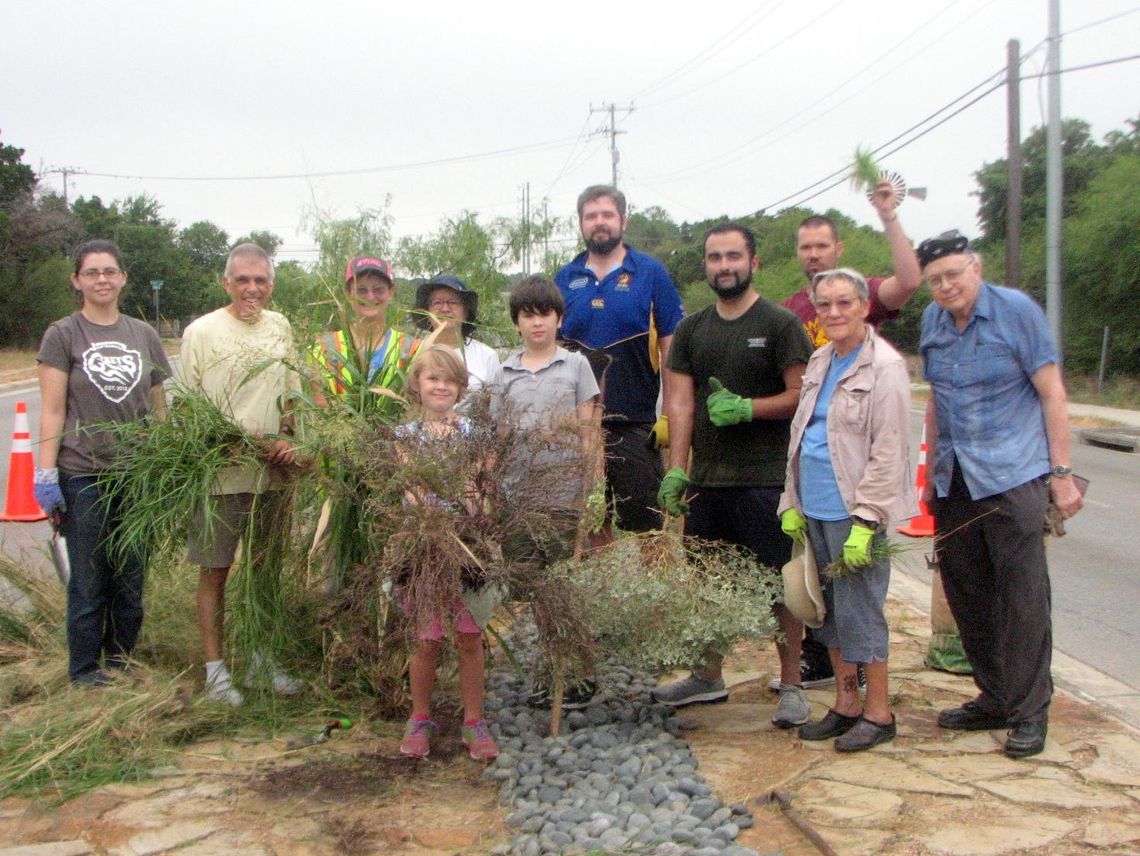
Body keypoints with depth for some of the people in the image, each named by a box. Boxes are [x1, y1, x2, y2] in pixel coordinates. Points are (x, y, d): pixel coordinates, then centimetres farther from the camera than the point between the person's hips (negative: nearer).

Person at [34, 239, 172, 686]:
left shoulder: (143, 335, 10)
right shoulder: (63, 335, 0)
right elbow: (52, 411, -4)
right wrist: (46, 475, -10)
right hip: (83, 476, -3)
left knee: (131, 577, 9)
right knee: (88, 580, 3)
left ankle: (121, 661, 24)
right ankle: (85, 672, 16)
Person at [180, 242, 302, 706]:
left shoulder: (280, 328, 9)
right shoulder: (202, 332, -5)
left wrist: (287, 441, -1)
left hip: (270, 473, 4)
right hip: (219, 474, -4)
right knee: (215, 571, 3)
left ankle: (261, 659, 28)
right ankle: (215, 670, 14)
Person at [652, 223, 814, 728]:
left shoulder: (780, 325, -1)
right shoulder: (691, 331, 13)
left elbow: (803, 395, -6)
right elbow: (680, 403, 7)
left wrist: (747, 408, -19)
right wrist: (676, 469, -3)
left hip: (767, 479, -5)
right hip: (706, 479, 5)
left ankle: (791, 686, 10)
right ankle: (708, 676, 27)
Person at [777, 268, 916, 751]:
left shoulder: (884, 367, -11)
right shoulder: (820, 362, 13)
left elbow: (888, 453, -15)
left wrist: (864, 521, -19)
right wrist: (793, 503, 12)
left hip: (853, 511, -8)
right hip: (815, 510, 8)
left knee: (859, 612, -1)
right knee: (830, 610, 13)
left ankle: (878, 712, 13)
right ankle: (845, 704, 25)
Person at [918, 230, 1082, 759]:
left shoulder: (1017, 311, -6)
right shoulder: (932, 321, 10)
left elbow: (1052, 394, -6)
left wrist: (1061, 473, -10)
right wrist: (931, 471, 18)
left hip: (1013, 477, -6)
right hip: (954, 482, 6)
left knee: (1022, 594, -4)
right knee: (966, 594, 10)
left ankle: (1029, 712, 7)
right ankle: (994, 699, 23)